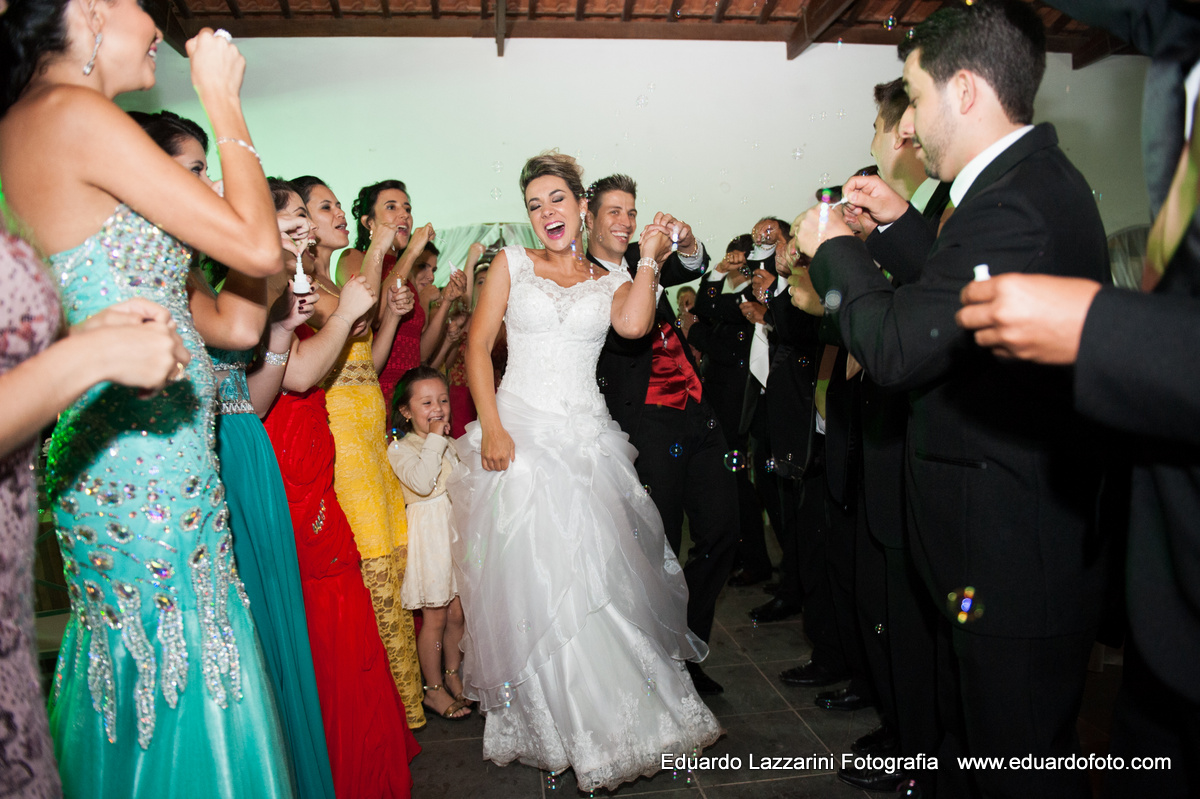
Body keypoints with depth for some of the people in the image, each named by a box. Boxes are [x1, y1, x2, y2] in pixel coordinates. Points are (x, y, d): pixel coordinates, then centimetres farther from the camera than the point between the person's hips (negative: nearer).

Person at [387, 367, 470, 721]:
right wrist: (435, 439, -20)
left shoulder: (453, 445, 11)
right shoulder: (399, 449, -8)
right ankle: (434, 689, 16)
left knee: (457, 612, 13)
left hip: (459, 531, 6)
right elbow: (422, 482, -26)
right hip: (430, 535, -6)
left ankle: (454, 676, 30)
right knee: (434, 618, 1)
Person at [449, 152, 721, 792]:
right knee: (530, 577, -2)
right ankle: (557, 722, 15)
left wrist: (649, 258, -2)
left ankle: (612, 715, 21)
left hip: (587, 439, 1)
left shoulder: (611, 280, 12)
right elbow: (478, 344, 1)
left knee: (599, 572, 2)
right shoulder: (513, 263, 9)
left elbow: (633, 324, -11)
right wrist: (491, 426, -10)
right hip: (520, 433, -1)